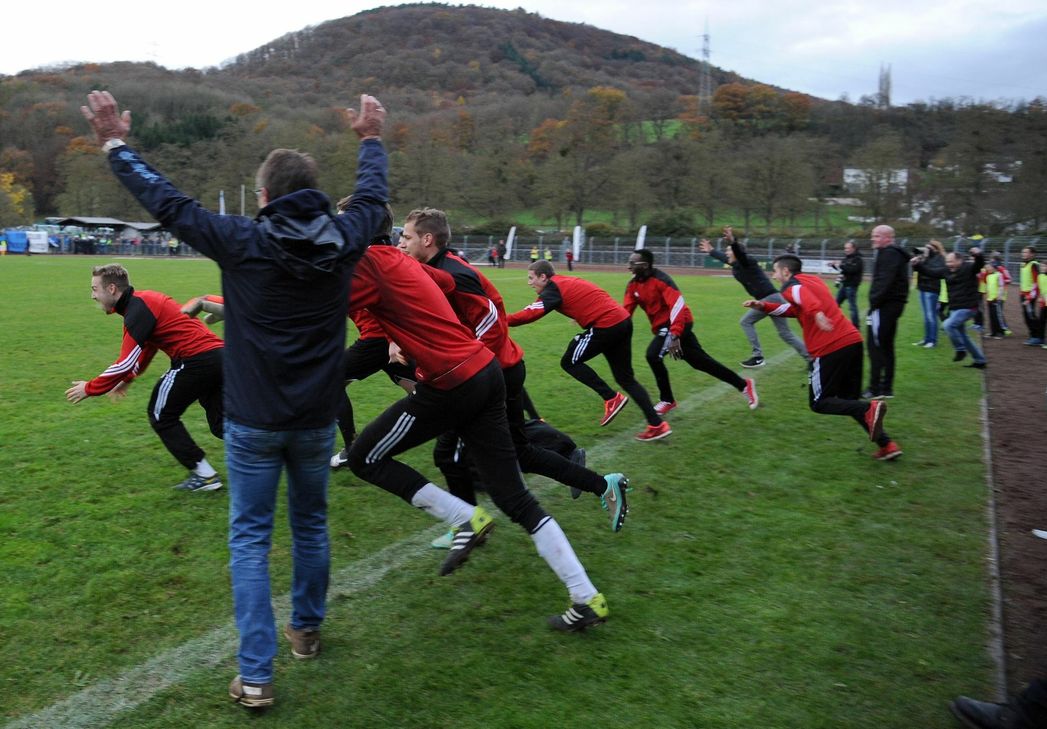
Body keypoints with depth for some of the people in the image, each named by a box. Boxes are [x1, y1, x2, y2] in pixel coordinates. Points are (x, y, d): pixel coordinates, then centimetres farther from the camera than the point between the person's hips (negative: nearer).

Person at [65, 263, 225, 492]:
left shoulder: (138, 311, -10)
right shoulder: (145, 300, 18)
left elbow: (126, 363, -12)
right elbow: (146, 348, 30)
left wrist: (89, 389, -2)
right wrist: (127, 379, 33)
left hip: (197, 359, -9)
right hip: (218, 354, 9)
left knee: (161, 415, 8)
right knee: (219, 422, 15)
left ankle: (204, 474, 8)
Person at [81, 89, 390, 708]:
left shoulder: (243, 242, -12)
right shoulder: (344, 240, -3)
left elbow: (166, 202, -2)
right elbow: (374, 195, 17)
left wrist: (116, 144, 12)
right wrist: (372, 140, 33)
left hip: (254, 422, -3)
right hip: (317, 419, 3)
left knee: (250, 539, 6)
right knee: (311, 524, 20)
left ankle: (256, 675, 5)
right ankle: (307, 629, 37)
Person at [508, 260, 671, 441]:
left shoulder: (553, 289, -7)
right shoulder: (567, 282, 20)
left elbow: (531, 314, -17)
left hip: (606, 326, -9)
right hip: (623, 321, 9)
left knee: (569, 362, 4)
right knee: (626, 378, 15)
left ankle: (612, 399, 2)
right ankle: (657, 425, 14)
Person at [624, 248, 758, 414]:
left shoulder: (660, 280, -21)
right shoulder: (633, 285, 2)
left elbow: (678, 306, -28)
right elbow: (625, 311, 0)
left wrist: (674, 336, -36)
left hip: (676, 324, -8)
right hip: (662, 326, 8)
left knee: (653, 355, -24)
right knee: (701, 361, 14)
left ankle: (667, 400, -5)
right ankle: (744, 385, 27)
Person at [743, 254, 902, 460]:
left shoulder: (791, 286, -1)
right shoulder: (813, 280, 24)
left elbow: (804, 296, -25)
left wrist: (817, 313, -44)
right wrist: (763, 306, 28)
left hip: (830, 349, -8)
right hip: (853, 341, 8)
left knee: (819, 403, 6)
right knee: (848, 401, 19)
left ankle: (869, 409, -19)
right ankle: (887, 445, 7)